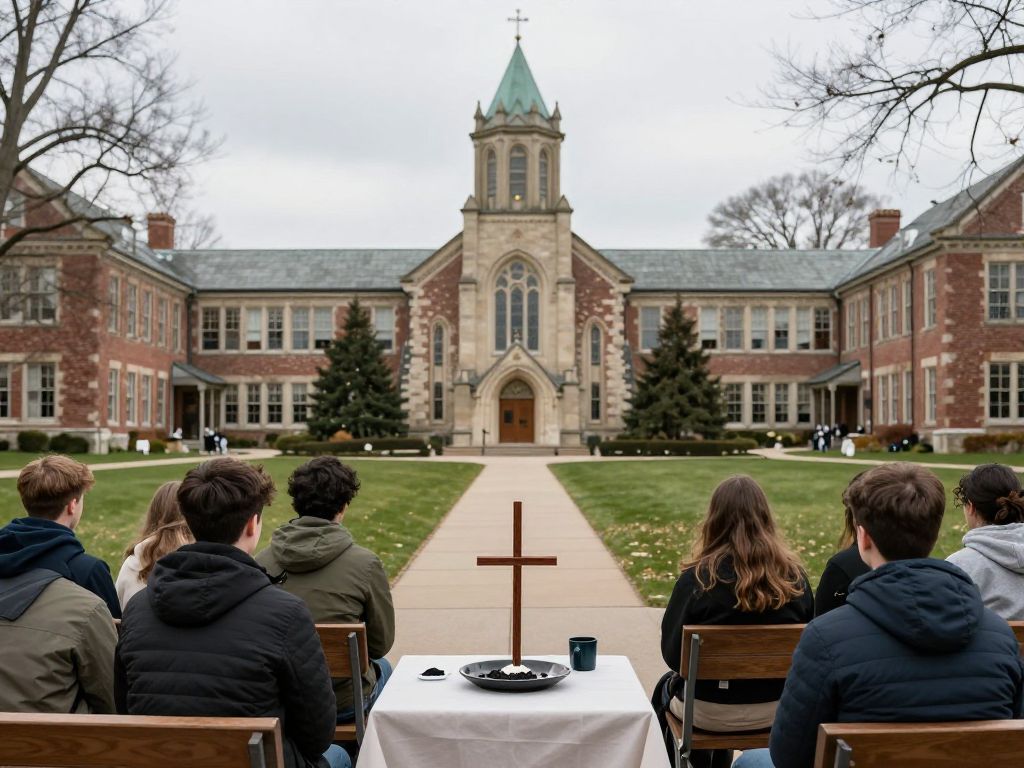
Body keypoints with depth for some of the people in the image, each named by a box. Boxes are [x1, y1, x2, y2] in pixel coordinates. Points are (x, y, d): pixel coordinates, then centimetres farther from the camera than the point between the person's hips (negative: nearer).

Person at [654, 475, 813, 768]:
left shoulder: (698, 578, -18)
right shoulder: (794, 576, -9)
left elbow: (672, 653, -10)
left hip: (710, 712, -3)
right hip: (777, 710, 4)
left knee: (666, 688, 30)